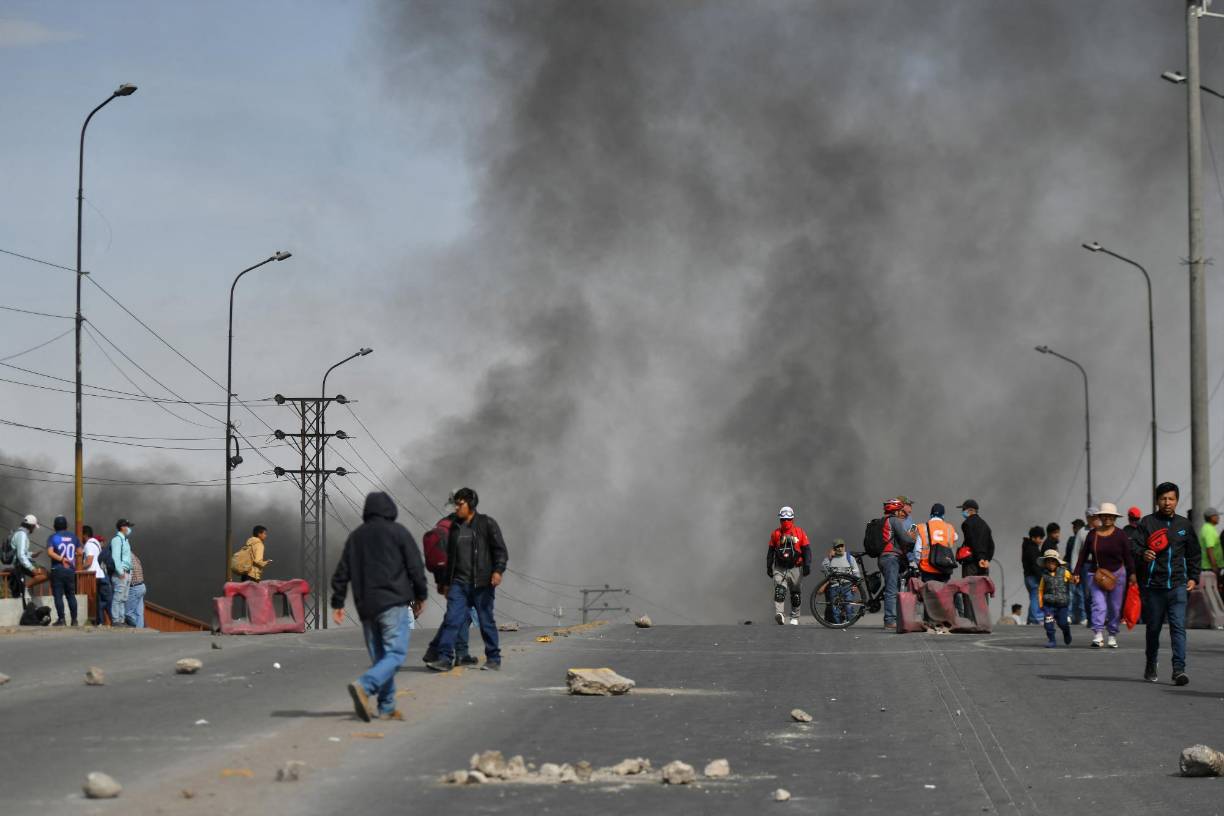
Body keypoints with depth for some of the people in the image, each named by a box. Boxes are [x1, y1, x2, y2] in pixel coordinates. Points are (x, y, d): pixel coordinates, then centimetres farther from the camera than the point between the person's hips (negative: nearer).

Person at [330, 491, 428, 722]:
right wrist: (421, 596, 10)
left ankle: (386, 707, 7)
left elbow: (342, 573, 12)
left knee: (379, 656, 11)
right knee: (396, 654, -8)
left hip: (366, 607, 5)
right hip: (394, 603, -5)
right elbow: (415, 566, -1)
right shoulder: (398, 532, 0)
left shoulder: (355, 536, 13)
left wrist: (337, 603, 16)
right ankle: (364, 686, -29)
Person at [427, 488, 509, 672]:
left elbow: (501, 550, -5)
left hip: (482, 584, -5)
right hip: (459, 583, 5)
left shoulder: (486, 524, -1)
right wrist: (446, 583, 22)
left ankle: (493, 659, 13)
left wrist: (498, 570, -20)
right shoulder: (455, 527, 16)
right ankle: (445, 658, -10)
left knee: (486, 621, 2)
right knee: (451, 619, -7)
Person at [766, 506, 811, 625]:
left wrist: (807, 565, -7)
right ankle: (780, 614, -32)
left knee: (795, 593, 9)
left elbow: (807, 550, 1)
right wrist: (769, 567, 12)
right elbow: (770, 551, 13)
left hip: (795, 568, 0)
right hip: (780, 568, 0)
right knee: (779, 590, -20)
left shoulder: (799, 532, 0)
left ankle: (795, 618, 21)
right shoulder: (775, 534, 6)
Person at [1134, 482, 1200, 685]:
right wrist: (1143, 555, -24)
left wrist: (1193, 577, 11)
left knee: (1178, 627, -11)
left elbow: (1194, 554, 20)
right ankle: (1150, 665, 29)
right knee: (1153, 628, 10)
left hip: (1178, 586, 0)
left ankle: (1179, 669, -16)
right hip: (1153, 585, 0)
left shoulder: (1185, 525, 10)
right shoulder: (1147, 523, 2)